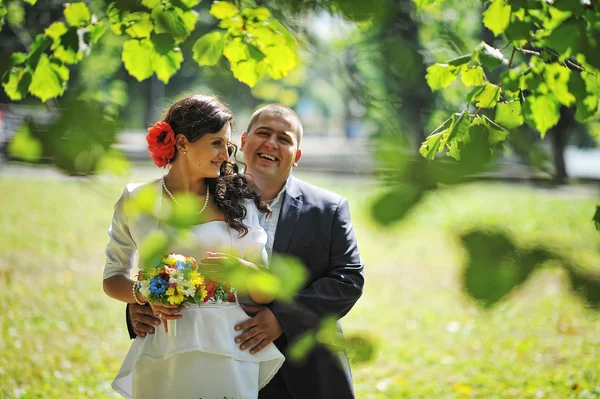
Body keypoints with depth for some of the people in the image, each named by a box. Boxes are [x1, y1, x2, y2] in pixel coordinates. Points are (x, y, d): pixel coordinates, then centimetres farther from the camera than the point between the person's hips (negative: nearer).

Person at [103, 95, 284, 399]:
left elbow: (266, 293, 5)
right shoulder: (136, 200, 4)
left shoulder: (238, 203, 7)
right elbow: (112, 279, 10)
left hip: (228, 352, 1)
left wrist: (242, 268, -16)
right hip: (162, 355, -1)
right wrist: (145, 295, -11)